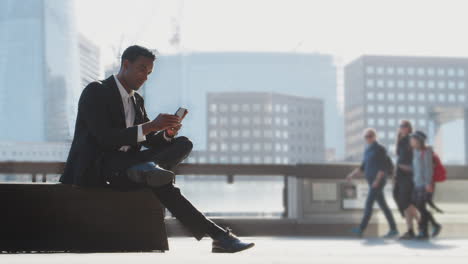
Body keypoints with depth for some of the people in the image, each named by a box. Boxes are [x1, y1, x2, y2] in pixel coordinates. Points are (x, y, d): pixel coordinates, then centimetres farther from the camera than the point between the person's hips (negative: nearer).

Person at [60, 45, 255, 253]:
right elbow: (105, 138, -19)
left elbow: (149, 141, 16)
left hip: (124, 165, 8)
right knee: (159, 181, -31)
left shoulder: (137, 101, 18)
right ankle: (216, 234, -31)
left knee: (183, 143, -10)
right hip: (93, 169, -8)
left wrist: (167, 133, -8)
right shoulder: (95, 92, -7)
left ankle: (148, 169, -40)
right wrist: (149, 126, -25)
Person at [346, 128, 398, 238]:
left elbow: (383, 167, -16)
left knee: (369, 203, -12)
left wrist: (377, 180, -25)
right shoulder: (368, 150, 17)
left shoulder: (380, 149, -10)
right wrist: (352, 174, 10)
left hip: (378, 181, -9)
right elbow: (363, 167, 21)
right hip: (372, 182, 9)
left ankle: (361, 229, -14)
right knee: (383, 206, 9)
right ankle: (393, 229, 12)